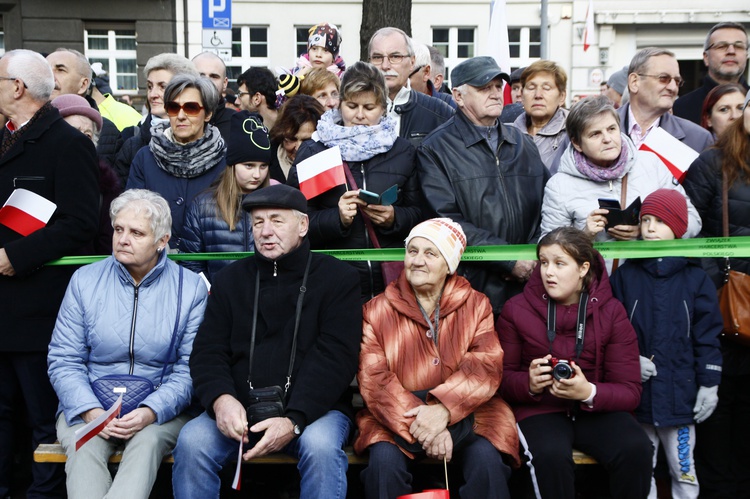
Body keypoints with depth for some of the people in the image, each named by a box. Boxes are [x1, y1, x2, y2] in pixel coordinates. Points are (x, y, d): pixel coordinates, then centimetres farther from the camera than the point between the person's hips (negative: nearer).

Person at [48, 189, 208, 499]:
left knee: (148, 442, -33)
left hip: (161, 409, -1)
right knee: (84, 449, -30)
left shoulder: (190, 288, 1)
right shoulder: (84, 281, 5)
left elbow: (190, 368, -3)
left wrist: (150, 412, -20)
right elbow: (63, 360, 2)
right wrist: (91, 411, -15)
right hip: (90, 406, 1)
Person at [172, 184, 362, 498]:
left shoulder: (338, 278, 2)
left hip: (313, 409, -2)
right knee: (191, 442, -25)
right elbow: (208, 351, 7)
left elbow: (335, 357, -8)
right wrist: (220, 398, -16)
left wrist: (294, 420, -21)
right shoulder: (231, 279, 14)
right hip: (239, 410, 3)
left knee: (320, 445, -34)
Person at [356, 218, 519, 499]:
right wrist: (418, 422, -24)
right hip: (395, 418, 0)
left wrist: (443, 408, -26)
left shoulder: (476, 305, 6)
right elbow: (374, 379, -8)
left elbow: (486, 365, -8)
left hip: (464, 414, 0)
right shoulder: (378, 310, 3)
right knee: (384, 460, -28)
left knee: (487, 459, -27)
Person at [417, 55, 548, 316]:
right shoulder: (435, 150, -2)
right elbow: (449, 223, -12)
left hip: (526, 286, 4)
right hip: (470, 287, -4)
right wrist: (510, 260, -14)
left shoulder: (523, 144, 16)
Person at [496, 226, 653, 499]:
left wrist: (589, 392, -24)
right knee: (550, 455, -35)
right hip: (540, 409, -1)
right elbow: (503, 377, 5)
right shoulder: (516, 309, -1)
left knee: (636, 449, -29)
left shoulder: (611, 311, -1)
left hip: (598, 408, 2)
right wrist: (529, 383, -19)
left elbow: (630, 391, -4)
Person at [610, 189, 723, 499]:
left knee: (683, 470, 10)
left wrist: (709, 384, -3)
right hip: (636, 394, 1)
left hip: (679, 394, -1)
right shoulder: (625, 276, 3)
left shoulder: (695, 279, 0)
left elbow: (707, 336, 0)